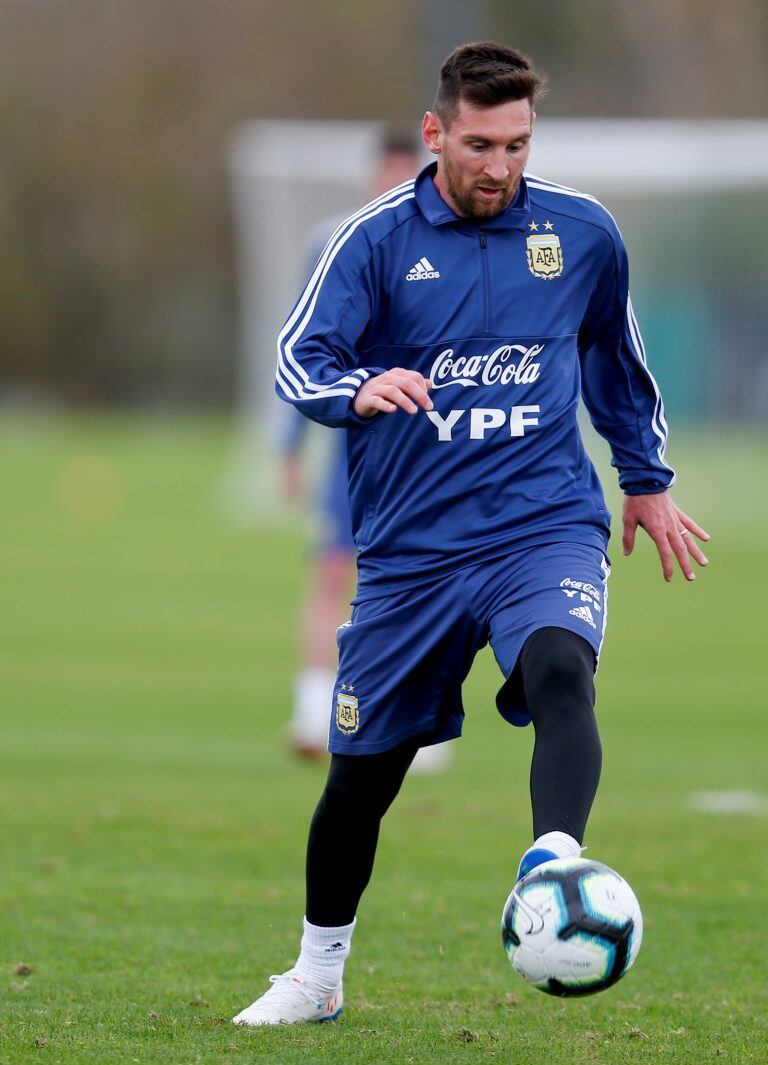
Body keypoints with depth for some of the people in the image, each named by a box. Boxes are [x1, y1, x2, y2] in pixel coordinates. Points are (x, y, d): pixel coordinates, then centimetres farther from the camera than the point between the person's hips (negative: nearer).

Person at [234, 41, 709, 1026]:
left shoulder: (581, 233, 5)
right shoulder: (377, 239, -2)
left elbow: (616, 360, 23)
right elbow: (298, 360, -10)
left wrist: (648, 481, 29)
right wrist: (359, 390, -32)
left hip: (546, 527, 0)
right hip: (411, 550, 0)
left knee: (560, 670, -33)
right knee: (362, 770, 8)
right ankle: (317, 974, 28)